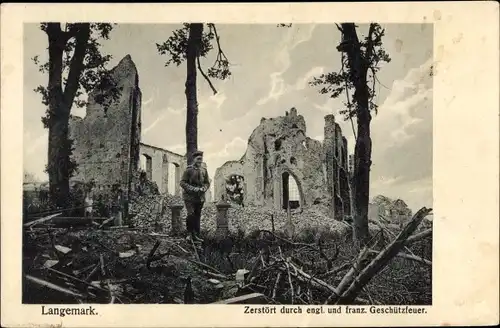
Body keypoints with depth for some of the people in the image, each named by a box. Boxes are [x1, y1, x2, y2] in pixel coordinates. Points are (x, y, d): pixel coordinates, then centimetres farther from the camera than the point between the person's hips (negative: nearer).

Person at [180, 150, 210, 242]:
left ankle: (196, 235, 17)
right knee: (191, 214, -16)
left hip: (200, 197, 5)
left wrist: (203, 188, -8)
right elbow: (182, 183, -9)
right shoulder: (189, 170, -8)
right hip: (189, 196, -5)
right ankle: (190, 233, 3)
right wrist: (193, 189, -19)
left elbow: (207, 183, 13)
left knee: (197, 216, 9)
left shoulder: (204, 170, 6)